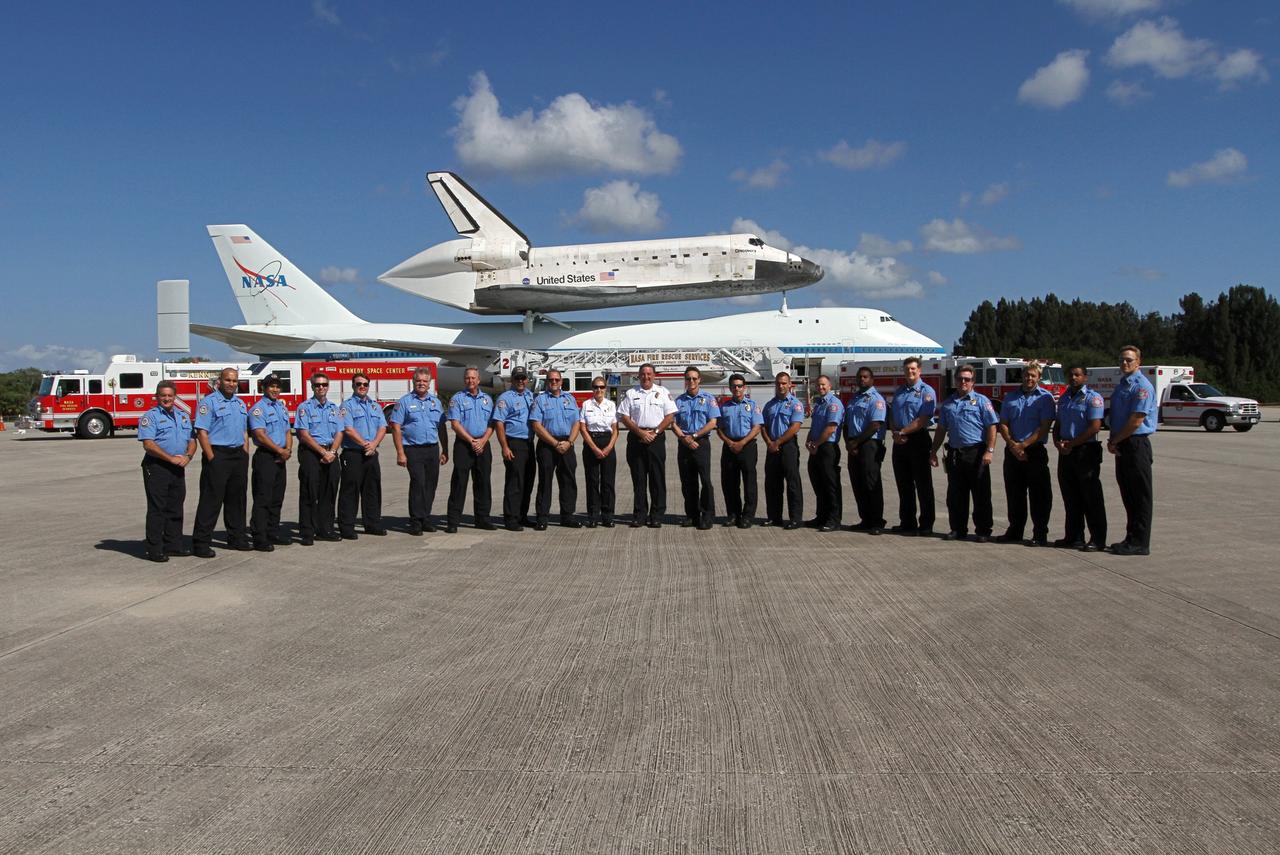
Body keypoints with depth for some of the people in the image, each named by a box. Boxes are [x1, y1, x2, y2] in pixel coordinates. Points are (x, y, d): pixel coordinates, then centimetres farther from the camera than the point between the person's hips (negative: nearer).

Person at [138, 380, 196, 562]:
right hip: (156, 468, -6)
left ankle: (173, 545, 19)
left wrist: (188, 456, -6)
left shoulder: (183, 416, 15)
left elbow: (192, 440, 14)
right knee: (157, 509, -4)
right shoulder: (150, 416, -5)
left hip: (177, 469, 6)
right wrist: (171, 458, -19)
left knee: (175, 508, 11)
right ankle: (154, 550, -1)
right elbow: (148, 444, -15)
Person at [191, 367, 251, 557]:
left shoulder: (240, 403, 16)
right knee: (211, 500, -6)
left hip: (238, 456, 7)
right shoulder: (209, 402, -7)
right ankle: (201, 543, -2)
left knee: (237, 499, 12)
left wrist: (245, 455, 9)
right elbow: (202, 432, -13)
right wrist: (212, 458, -17)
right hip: (218, 455, -7)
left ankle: (238, 538, 21)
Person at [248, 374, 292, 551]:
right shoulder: (258, 409, -8)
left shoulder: (283, 408, 17)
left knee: (277, 499, 13)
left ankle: (273, 534, 21)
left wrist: (288, 449, -1)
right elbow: (260, 435, -16)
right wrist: (280, 450, -16)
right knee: (263, 499, -8)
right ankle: (259, 539, -6)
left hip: (280, 459, 8)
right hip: (265, 457, -8)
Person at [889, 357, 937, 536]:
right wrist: (895, 433, -6)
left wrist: (902, 432, -15)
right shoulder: (899, 392, 16)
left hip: (918, 441, -7)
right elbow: (891, 416, 13)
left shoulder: (926, 392, -6)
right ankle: (907, 523, 18)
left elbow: (923, 420, -15)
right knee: (904, 486, 10)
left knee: (923, 485, -2)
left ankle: (926, 526, 2)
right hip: (900, 443, 7)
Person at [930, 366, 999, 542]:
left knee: (981, 494, 0)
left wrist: (989, 451, -15)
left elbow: (991, 427, -5)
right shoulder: (948, 404, 15)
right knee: (955, 495, 8)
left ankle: (983, 531, 6)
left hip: (976, 454, -5)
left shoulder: (981, 401, 1)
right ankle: (958, 529, 17)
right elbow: (941, 430, 19)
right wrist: (933, 452, 14)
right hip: (954, 453, 5)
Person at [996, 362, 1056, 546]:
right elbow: (1003, 424, 9)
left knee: (1039, 496, -3)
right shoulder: (1010, 397, 12)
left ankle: (1040, 535, 1)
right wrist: (1012, 445, -7)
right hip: (1012, 452, 4)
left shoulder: (1045, 397, -1)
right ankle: (1015, 532, 19)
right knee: (1014, 494, 10)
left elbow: (1044, 427, -9)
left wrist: (1023, 445, -15)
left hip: (1035, 451, -4)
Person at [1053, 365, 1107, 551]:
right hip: (1066, 453, 7)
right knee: (1070, 497, 10)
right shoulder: (1064, 398, 15)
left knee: (1091, 497, -4)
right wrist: (1057, 442, -2)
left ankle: (1098, 539, 0)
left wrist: (1072, 444, -15)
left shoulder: (1092, 397, -6)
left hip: (1086, 451, -7)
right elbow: (1058, 424, 18)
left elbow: (1095, 426, -15)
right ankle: (1074, 537, 16)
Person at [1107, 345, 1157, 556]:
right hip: (1122, 446, 9)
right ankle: (1132, 538, 22)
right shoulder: (1121, 385, 16)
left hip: (1136, 445, -9)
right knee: (1127, 494, 14)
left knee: (1140, 496, -3)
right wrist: (1112, 441, 4)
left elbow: (1136, 421, -17)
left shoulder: (1142, 386, -13)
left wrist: (1115, 441, -9)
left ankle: (1140, 543, 1)